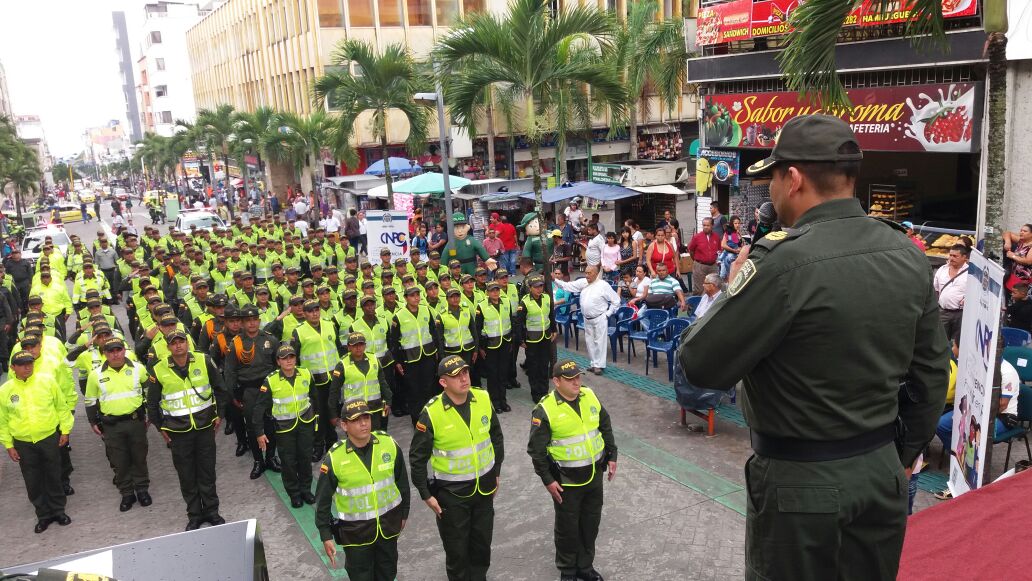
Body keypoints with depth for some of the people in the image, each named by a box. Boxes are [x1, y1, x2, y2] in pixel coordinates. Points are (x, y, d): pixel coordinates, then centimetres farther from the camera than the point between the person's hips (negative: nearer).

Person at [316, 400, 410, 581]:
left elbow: (402, 481, 1)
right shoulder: (334, 458, -19)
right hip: (355, 529, -2)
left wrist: (404, 513, 10)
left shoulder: (389, 444, -13)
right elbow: (323, 499, -8)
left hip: (389, 522, 3)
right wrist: (326, 536, -5)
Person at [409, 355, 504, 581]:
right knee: (456, 548, 12)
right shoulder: (431, 413, -21)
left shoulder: (483, 399, -9)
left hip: (484, 486, 4)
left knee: (482, 543, 19)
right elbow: (417, 458, -11)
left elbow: (496, 437, 7)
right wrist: (426, 495, -8)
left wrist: (496, 473, 11)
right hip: (451, 493, -4)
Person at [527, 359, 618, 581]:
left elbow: (606, 427, 11)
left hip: (595, 474, 5)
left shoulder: (590, 397, -3)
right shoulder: (545, 410, -19)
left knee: (591, 522, 19)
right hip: (566, 480, -5)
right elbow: (536, 449, -14)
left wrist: (611, 456, 10)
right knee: (567, 526, 11)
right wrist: (548, 480, -13)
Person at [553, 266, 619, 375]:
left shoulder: (603, 285, -13)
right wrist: (554, 280, -11)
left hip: (600, 319, -6)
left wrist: (608, 313, -9)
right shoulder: (582, 282, 1)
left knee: (600, 342, -1)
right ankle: (594, 363, 25)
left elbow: (616, 300, -8)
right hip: (587, 319, 6)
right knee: (589, 342, 13)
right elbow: (567, 286, 1)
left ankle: (599, 365, 6)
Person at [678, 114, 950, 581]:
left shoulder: (783, 261, -23)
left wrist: (734, 290, -3)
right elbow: (931, 372, 7)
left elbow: (700, 366, -19)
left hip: (801, 481, -6)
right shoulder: (907, 255, 0)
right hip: (882, 471, 7)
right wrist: (902, 455, 19)